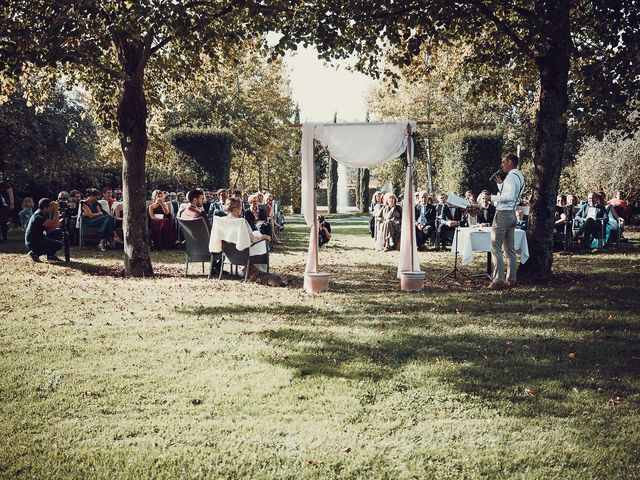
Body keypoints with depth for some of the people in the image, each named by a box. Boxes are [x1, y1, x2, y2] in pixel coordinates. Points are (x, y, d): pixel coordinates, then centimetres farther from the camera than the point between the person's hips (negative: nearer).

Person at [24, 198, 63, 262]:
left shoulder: (43, 214, 7)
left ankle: (51, 255, 13)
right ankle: (35, 253, -7)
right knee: (59, 244, -18)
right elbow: (54, 224, -27)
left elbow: (49, 229, 6)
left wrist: (61, 221, -6)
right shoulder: (38, 217, -24)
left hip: (39, 238, 10)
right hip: (33, 244, -10)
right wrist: (56, 209, -25)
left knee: (58, 232, 11)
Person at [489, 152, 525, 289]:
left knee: (496, 247, -8)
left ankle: (498, 280, -11)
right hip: (512, 213, 10)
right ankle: (511, 279, 15)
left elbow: (509, 196, -24)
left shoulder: (511, 176, -14)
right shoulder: (519, 176, 18)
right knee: (510, 248, 12)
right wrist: (500, 183, 19)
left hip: (503, 213, -10)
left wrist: (493, 198, -18)